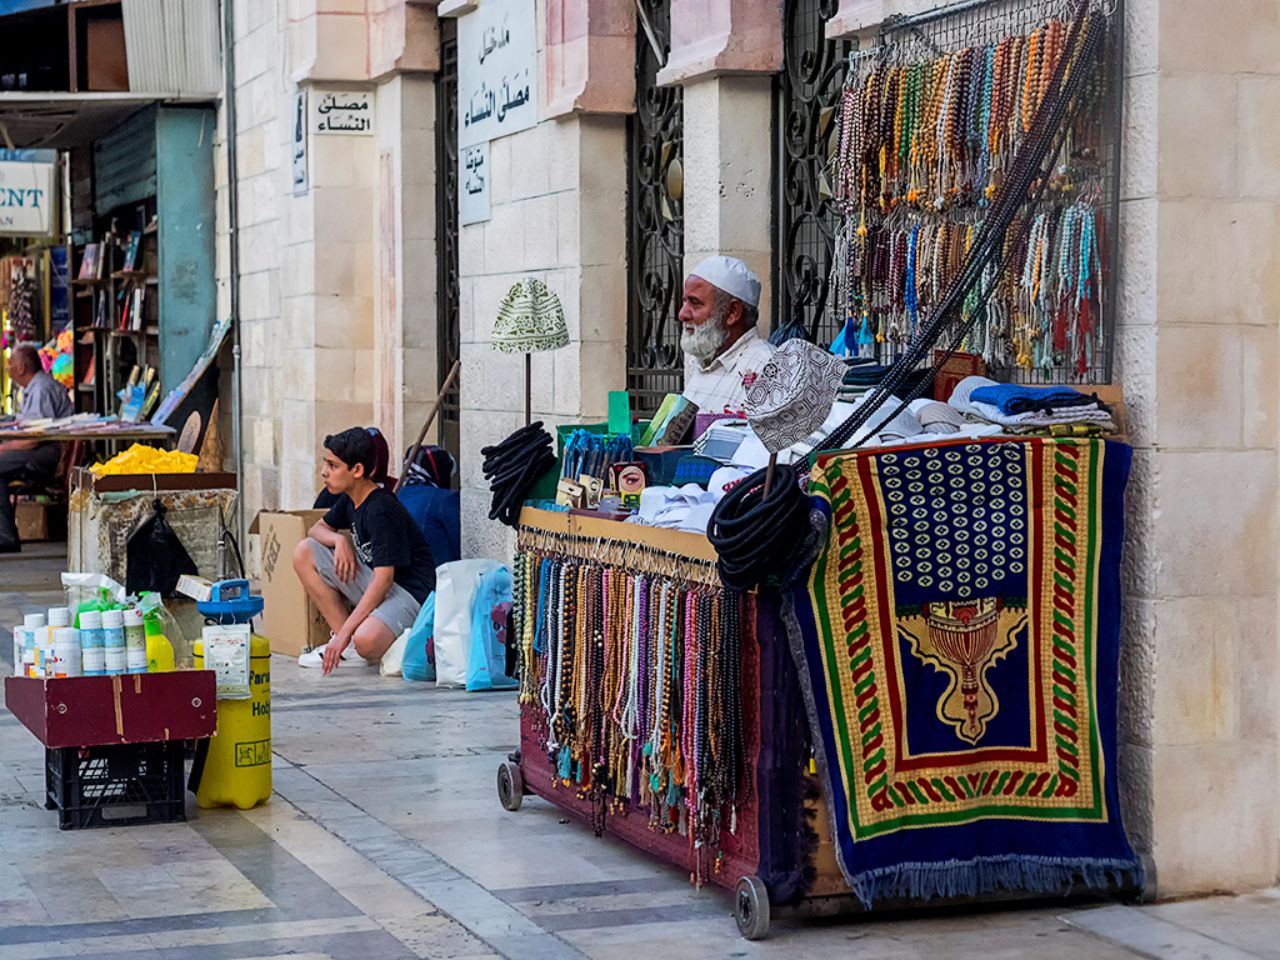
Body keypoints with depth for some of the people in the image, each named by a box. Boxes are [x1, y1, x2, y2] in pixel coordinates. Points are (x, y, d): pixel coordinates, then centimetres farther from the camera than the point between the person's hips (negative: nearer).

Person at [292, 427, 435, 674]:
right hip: (374, 583, 9)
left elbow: (383, 579, -26)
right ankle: (345, 643, -2)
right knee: (304, 552, -1)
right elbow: (318, 529, 21)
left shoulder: (381, 511, -22)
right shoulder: (351, 500, 5)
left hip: (409, 593, -9)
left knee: (366, 641, -39)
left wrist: (344, 633, -28)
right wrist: (339, 540, -6)